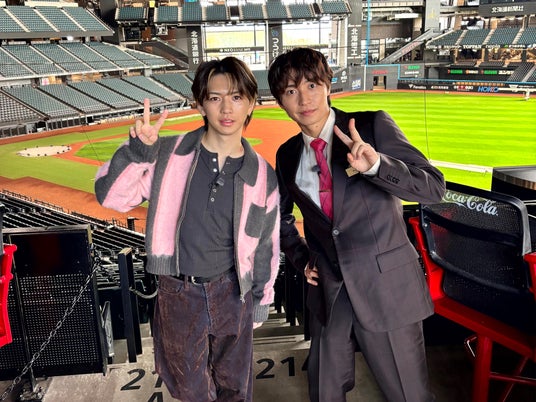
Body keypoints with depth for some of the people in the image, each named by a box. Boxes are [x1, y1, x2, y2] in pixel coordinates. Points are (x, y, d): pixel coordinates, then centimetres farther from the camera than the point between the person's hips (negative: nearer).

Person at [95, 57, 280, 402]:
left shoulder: (262, 176, -4)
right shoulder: (170, 154, -9)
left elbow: (266, 246, 5)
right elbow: (111, 196, -10)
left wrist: (262, 301, 11)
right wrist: (139, 149, -25)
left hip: (232, 294, 1)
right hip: (178, 294, 0)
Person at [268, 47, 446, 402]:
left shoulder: (373, 126, -7)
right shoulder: (287, 155, 6)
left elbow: (434, 187, -14)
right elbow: (282, 217, 22)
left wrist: (375, 164, -31)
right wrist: (301, 258, 7)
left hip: (386, 287, -3)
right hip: (328, 291, 4)